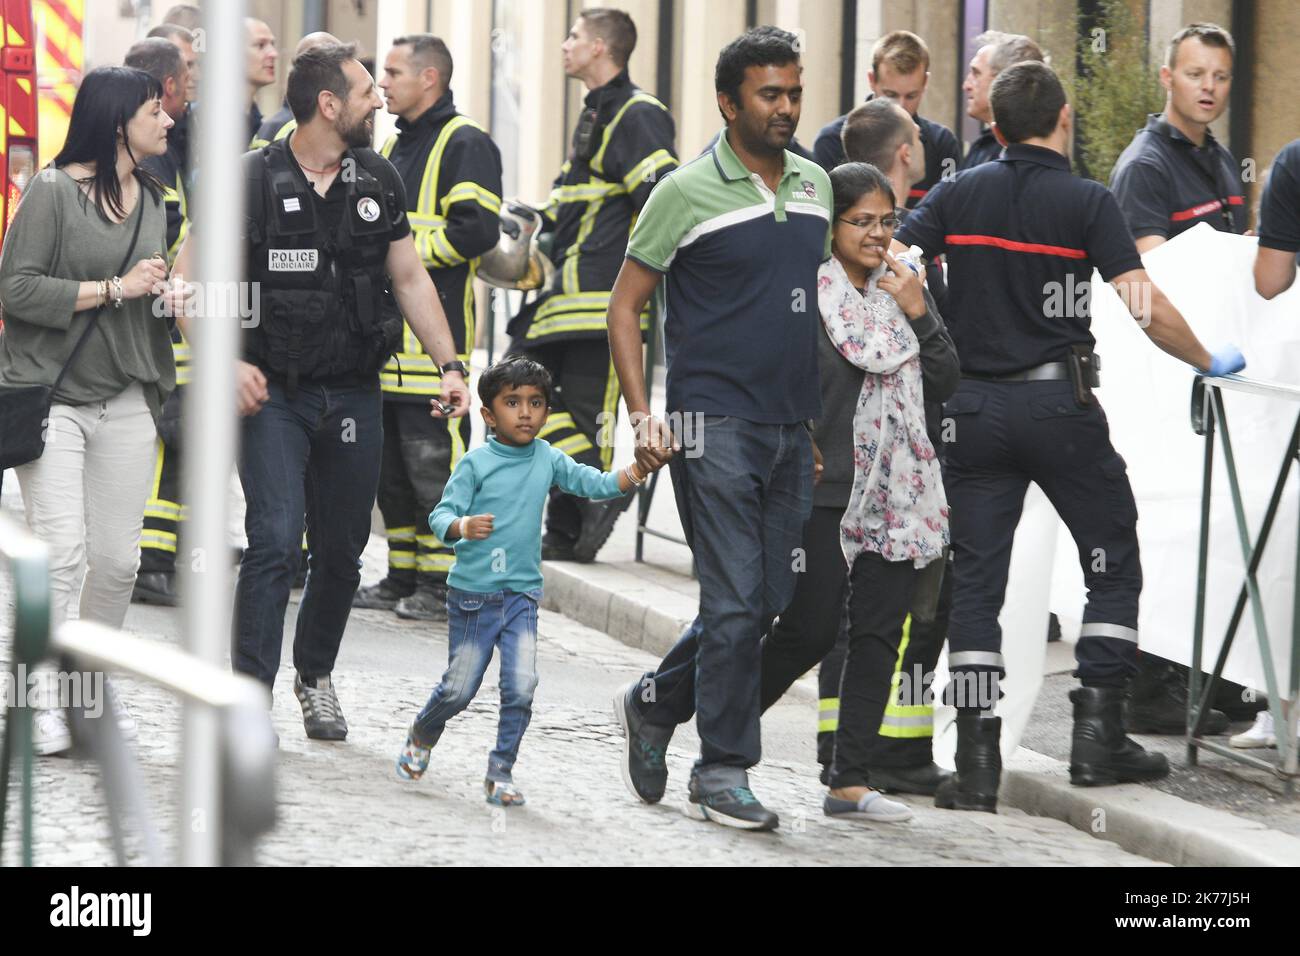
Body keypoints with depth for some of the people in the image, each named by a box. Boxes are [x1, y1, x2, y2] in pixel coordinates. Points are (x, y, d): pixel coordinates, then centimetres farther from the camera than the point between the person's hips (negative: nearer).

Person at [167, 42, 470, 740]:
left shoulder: (379, 183, 7)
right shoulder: (254, 180, -9)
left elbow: (410, 279, 16)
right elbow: (186, 285, -8)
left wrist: (449, 364, 7)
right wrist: (228, 361, -20)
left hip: (354, 394, 5)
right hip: (275, 394, -5)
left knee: (342, 550, 11)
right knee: (275, 539, -17)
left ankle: (315, 674, 33)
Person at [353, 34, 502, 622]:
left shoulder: (465, 144, -7)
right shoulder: (393, 147, 21)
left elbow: (475, 229, -18)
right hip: (386, 333, 9)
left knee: (433, 462, -8)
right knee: (390, 465, 11)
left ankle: (443, 585, -3)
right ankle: (402, 578, 19)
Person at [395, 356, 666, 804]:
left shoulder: (548, 459, 3)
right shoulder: (476, 463, -9)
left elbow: (596, 484, -1)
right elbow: (440, 514, -11)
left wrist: (637, 470, -18)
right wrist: (462, 526, -34)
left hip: (522, 594, 3)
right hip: (473, 594, -3)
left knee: (521, 686, -9)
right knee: (459, 688, 5)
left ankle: (501, 771, 3)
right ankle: (422, 735, 35)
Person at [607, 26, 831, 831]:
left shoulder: (815, 185, 12)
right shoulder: (689, 192, -6)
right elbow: (626, 304, -2)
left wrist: (826, 415, 16)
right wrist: (642, 415, -11)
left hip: (792, 427, 6)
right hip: (716, 423, -6)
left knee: (773, 603, 8)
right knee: (737, 601, -9)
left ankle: (656, 704, 29)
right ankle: (723, 772, 1)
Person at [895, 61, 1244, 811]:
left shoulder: (960, 195, 4)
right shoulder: (1088, 202, -5)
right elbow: (1147, 307, -12)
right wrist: (1211, 362, 3)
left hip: (974, 405, 3)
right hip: (1059, 402, -3)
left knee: (975, 579, 5)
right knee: (1113, 560, 12)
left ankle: (977, 763, -1)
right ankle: (1099, 737, 7)